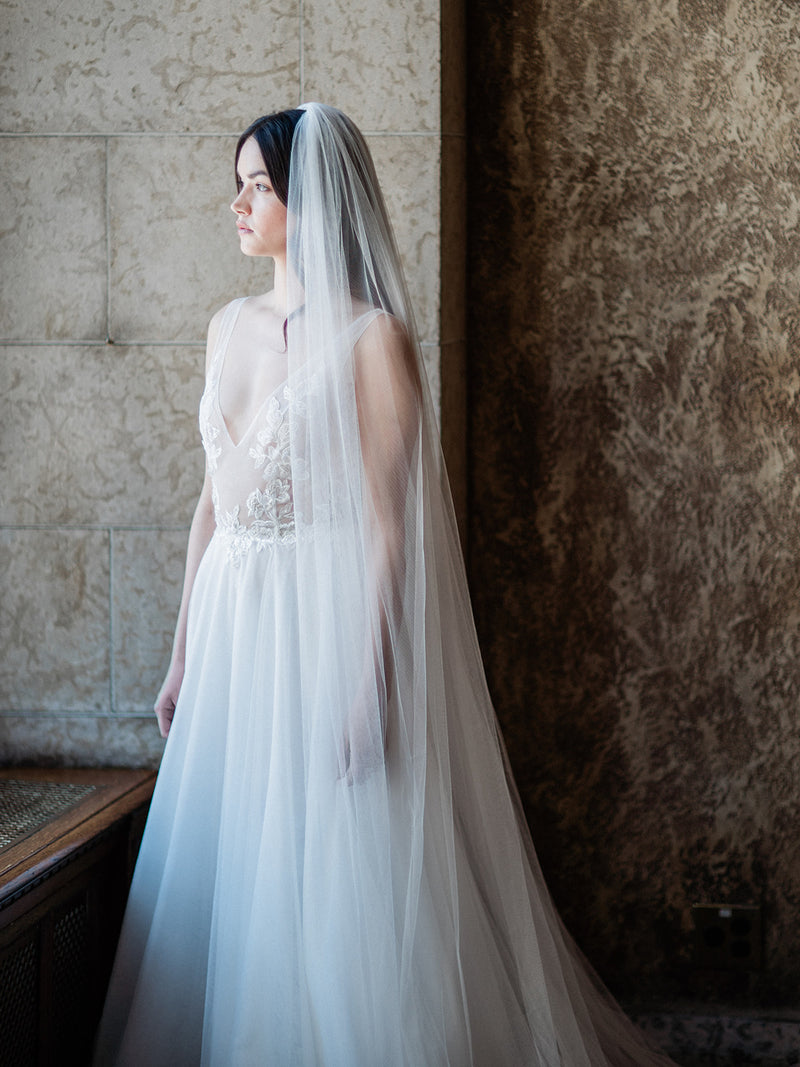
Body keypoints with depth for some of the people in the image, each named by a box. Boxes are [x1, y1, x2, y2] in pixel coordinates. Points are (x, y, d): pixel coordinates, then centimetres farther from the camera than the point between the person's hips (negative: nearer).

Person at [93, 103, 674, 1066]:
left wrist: (370, 678, -18)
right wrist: (184, 652, 15)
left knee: (338, 876, -1)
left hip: (329, 617, -7)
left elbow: (387, 520, -12)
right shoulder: (229, 327, 12)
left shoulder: (371, 335, -8)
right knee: (227, 876, 11)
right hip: (232, 624, 7)